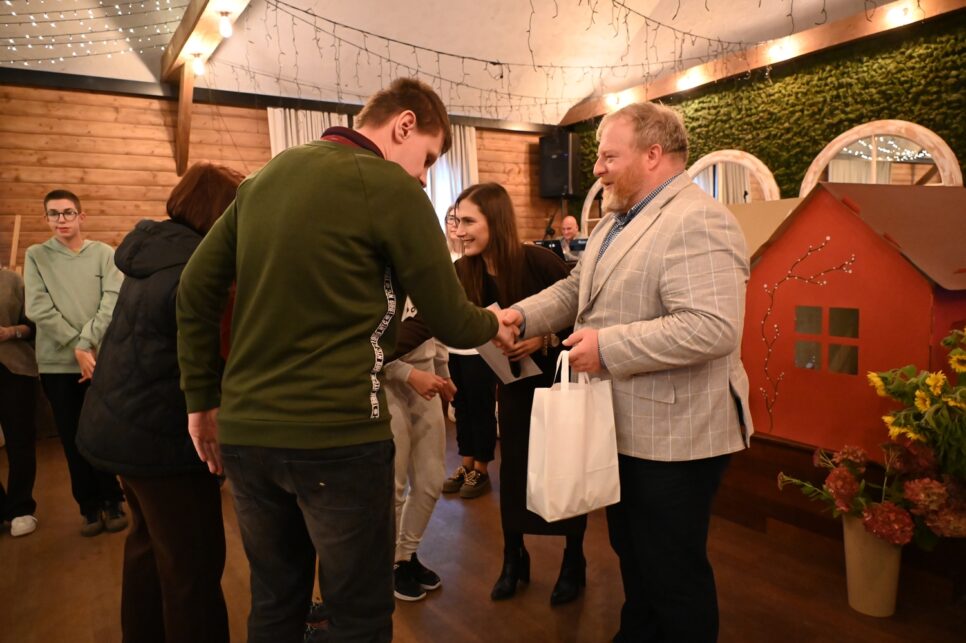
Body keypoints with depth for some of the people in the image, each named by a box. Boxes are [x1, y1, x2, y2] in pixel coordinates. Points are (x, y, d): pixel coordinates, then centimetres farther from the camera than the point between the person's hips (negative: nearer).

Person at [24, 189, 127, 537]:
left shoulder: (105, 254, 3)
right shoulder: (35, 256, 5)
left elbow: (113, 302, -7)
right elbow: (38, 309, -5)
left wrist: (86, 343, -16)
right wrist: (76, 347, -13)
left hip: (101, 359, -1)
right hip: (57, 364, 1)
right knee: (73, 439, 8)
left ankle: (111, 501, 20)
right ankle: (90, 506, 21)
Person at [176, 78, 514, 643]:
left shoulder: (266, 176, 11)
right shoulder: (388, 186, -9)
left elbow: (196, 290, 13)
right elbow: (450, 320, -6)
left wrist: (203, 400, 18)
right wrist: (493, 326, 15)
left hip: (245, 431, 7)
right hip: (337, 436, -7)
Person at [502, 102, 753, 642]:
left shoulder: (697, 223, -21)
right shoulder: (619, 220, 12)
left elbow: (713, 328, -31)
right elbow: (576, 289, 15)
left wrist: (608, 346, -27)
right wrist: (523, 314, -2)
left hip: (673, 436, -10)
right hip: (625, 428, 10)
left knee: (673, 572, 9)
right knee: (632, 554, 26)